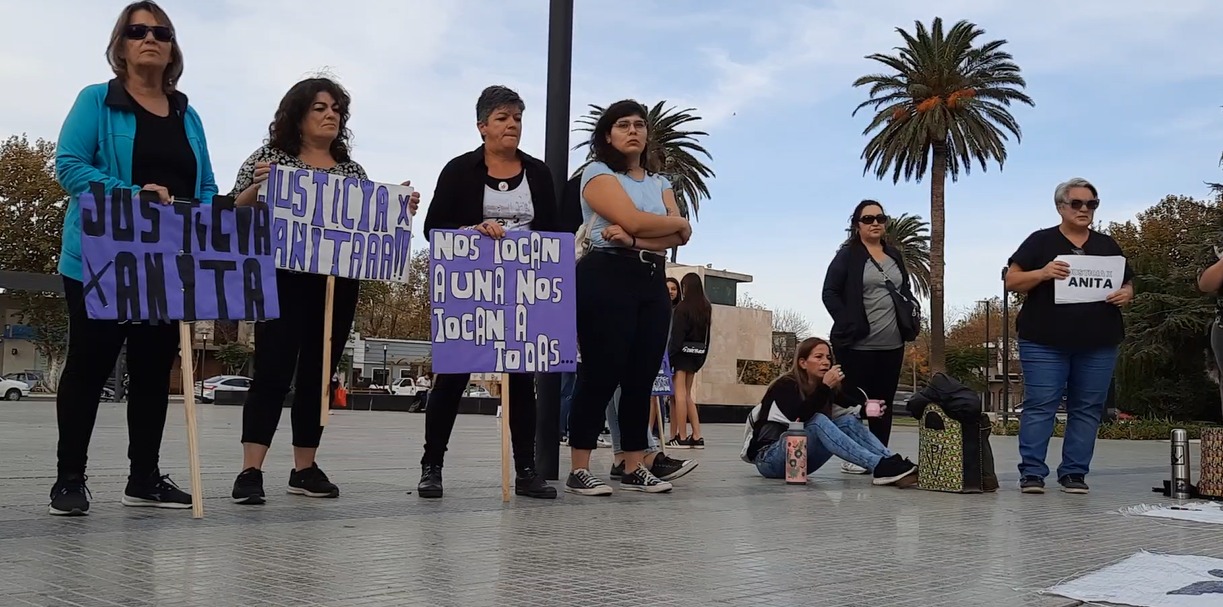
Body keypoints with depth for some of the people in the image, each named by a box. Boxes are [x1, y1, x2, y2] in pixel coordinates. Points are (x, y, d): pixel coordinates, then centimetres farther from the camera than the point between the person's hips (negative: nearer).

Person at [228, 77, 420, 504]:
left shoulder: (352, 169, 15)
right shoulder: (271, 158, 3)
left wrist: (400, 209, -2)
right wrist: (258, 186, -20)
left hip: (338, 286, 4)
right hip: (284, 282, -4)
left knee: (319, 374, 6)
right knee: (273, 371, -9)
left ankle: (305, 468, 14)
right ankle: (250, 470, -7)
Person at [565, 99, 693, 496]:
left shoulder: (659, 184, 20)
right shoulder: (598, 174, 2)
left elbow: (681, 237, 3)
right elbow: (634, 220, -14)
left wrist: (635, 240, -14)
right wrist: (678, 222, 2)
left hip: (653, 281, 6)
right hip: (607, 277, -6)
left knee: (642, 378, 5)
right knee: (600, 375, -9)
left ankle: (635, 469, 11)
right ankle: (579, 471, -4)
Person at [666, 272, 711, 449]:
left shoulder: (682, 307, -11)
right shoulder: (706, 308, 9)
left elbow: (676, 335, -13)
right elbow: (706, 335, 11)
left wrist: (669, 356, -11)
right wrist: (701, 358, 16)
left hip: (682, 352, -7)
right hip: (697, 354, 7)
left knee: (680, 394, -4)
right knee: (687, 395, 13)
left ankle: (681, 438, -6)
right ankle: (696, 436, 9)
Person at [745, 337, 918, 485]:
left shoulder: (827, 388, 7)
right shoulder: (785, 386, -11)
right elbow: (800, 418, -29)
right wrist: (825, 387, -30)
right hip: (768, 459, -6)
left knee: (848, 421, -14)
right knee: (817, 421, -30)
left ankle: (893, 463, -32)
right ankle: (880, 467, -42)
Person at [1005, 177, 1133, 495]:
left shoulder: (1107, 245, 16)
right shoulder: (1040, 241, 4)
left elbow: (1128, 283, 19)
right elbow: (1012, 281, 1)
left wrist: (1126, 294, -5)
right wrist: (1042, 273, -17)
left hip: (1097, 345, 4)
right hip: (1045, 342, -4)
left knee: (1088, 409, 3)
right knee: (1040, 406, -6)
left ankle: (1074, 473, 10)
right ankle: (1032, 473, -3)